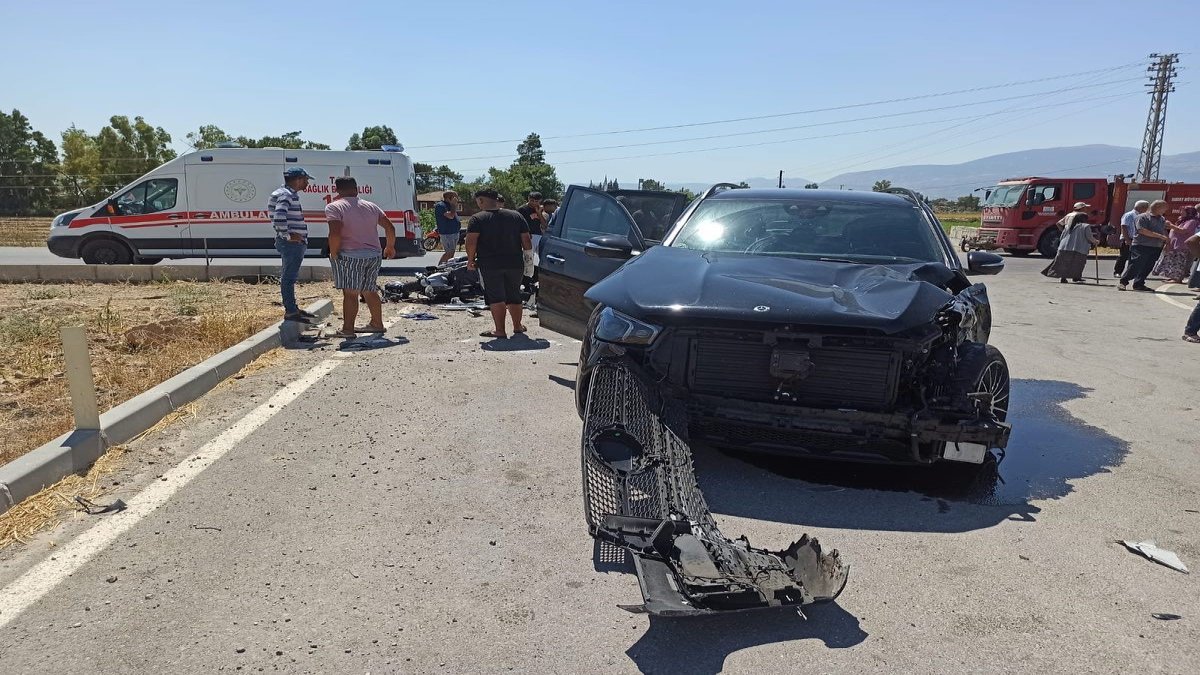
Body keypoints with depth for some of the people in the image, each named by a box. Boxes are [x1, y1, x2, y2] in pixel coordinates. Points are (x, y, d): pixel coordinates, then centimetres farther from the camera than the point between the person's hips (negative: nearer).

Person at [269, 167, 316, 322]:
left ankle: (293, 308, 27)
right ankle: (290, 311, -2)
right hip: (291, 243, -11)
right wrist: (287, 235, -22)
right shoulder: (285, 195, -15)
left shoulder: (291, 194, 17)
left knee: (290, 276, 17)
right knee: (289, 277, -6)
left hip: (296, 242, 11)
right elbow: (279, 216, -30)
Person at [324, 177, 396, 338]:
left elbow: (335, 234, -19)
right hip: (374, 255, 6)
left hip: (350, 256, -6)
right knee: (370, 291, 17)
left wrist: (334, 254, -7)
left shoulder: (334, 207, -6)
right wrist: (390, 247, 24)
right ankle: (377, 324, 25)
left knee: (350, 293, -6)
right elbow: (390, 228, 11)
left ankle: (348, 329, -7)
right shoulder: (371, 206, 13)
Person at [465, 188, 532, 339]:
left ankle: (500, 330, 2)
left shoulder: (477, 219, -6)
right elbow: (527, 243, 2)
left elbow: (471, 242, -16)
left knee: (495, 298, 3)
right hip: (515, 264, 4)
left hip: (489, 265, -4)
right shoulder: (516, 216, 5)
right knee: (514, 296, 17)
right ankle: (518, 326, 29)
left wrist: (470, 260, -2)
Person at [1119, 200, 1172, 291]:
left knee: (1148, 267, 5)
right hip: (1141, 246, -7)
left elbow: (1164, 232, 26)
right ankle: (1123, 282, -4)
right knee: (1136, 266, -10)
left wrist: (1167, 243, 10)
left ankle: (1139, 284, 13)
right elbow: (1142, 230, -16)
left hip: (1156, 248, 7)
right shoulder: (1143, 217, -5)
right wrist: (1159, 236, -16)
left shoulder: (1163, 219, 18)